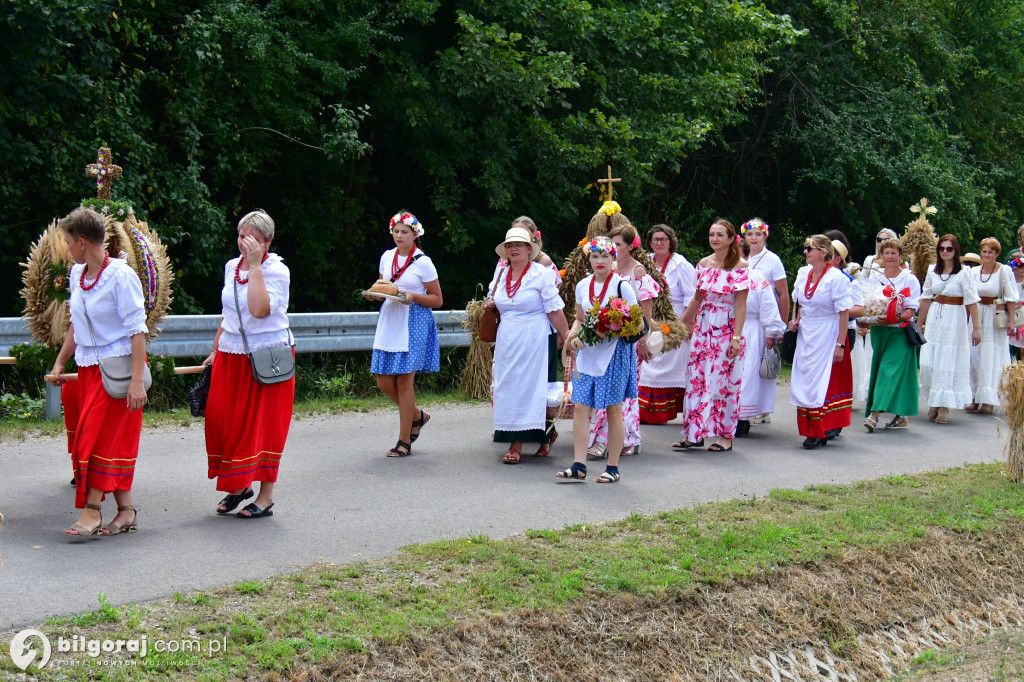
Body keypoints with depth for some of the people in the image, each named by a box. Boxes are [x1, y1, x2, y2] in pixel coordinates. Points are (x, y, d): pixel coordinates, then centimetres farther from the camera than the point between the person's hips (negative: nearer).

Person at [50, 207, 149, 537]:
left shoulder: (121, 275, -16)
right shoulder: (76, 274, 7)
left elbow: (137, 330, -17)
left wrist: (137, 380, -21)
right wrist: (60, 362, 19)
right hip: (88, 365, 7)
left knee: (100, 436, -9)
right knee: (113, 438, 8)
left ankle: (92, 510, -4)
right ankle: (126, 510, 14)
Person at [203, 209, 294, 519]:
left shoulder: (276, 270, -11)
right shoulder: (231, 266, 9)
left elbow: (260, 309, -27)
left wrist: (255, 266, -25)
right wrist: (216, 350, 19)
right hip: (232, 355, 6)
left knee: (264, 423, -2)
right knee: (220, 418, 3)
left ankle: (266, 496, 7)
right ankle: (239, 485, 21)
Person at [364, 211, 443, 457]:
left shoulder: (423, 262, -5)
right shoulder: (386, 257, 10)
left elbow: (437, 299, -2)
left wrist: (413, 296, -17)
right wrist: (374, 294, 0)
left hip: (414, 323, -6)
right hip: (389, 321, 6)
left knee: (404, 379, -6)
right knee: (384, 383, 1)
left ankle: (404, 441, 4)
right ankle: (418, 415, 27)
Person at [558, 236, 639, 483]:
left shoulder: (622, 285, -5)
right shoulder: (583, 286, 10)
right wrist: (572, 335, 1)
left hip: (615, 353, -5)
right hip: (587, 353, 5)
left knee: (613, 410, 2)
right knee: (580, 407, -3)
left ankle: (612, 468, 10)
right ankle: (578, 465, 1)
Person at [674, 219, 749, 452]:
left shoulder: (740, 266, -7)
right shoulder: (704, 264, 8)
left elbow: (741, 305, -10)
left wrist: (736, 337, -15)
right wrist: (682, 322, 20)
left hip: (727, 328, -5)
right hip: (702, 326, 5)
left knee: (724, 381, 0)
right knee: (696, 378, 3)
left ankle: (726, 436, 9)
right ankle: (694, 433, 9)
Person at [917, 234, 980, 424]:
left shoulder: (964, 272, -7)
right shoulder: (933, 271, 7)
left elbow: (971, 301, -9)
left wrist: (976, 327, -11)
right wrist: (919, 324, 16)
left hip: (955, 320, -4)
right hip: (934, 319, 4)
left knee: (948, 363, -1)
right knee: (928, 362, 1)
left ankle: (944, 406, 6)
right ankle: (933, 402, 18)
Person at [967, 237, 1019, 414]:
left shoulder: (1004, 271, -4)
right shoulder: (974, 272, 8)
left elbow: (1011, 298, -5)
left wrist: (1011, 320, -11)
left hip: (995, 318, -4)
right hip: (976, 316, 4)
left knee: (991, 358, -4)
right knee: (973, 356, 1)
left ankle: (988, 400, -2)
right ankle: (975, 398, 8)